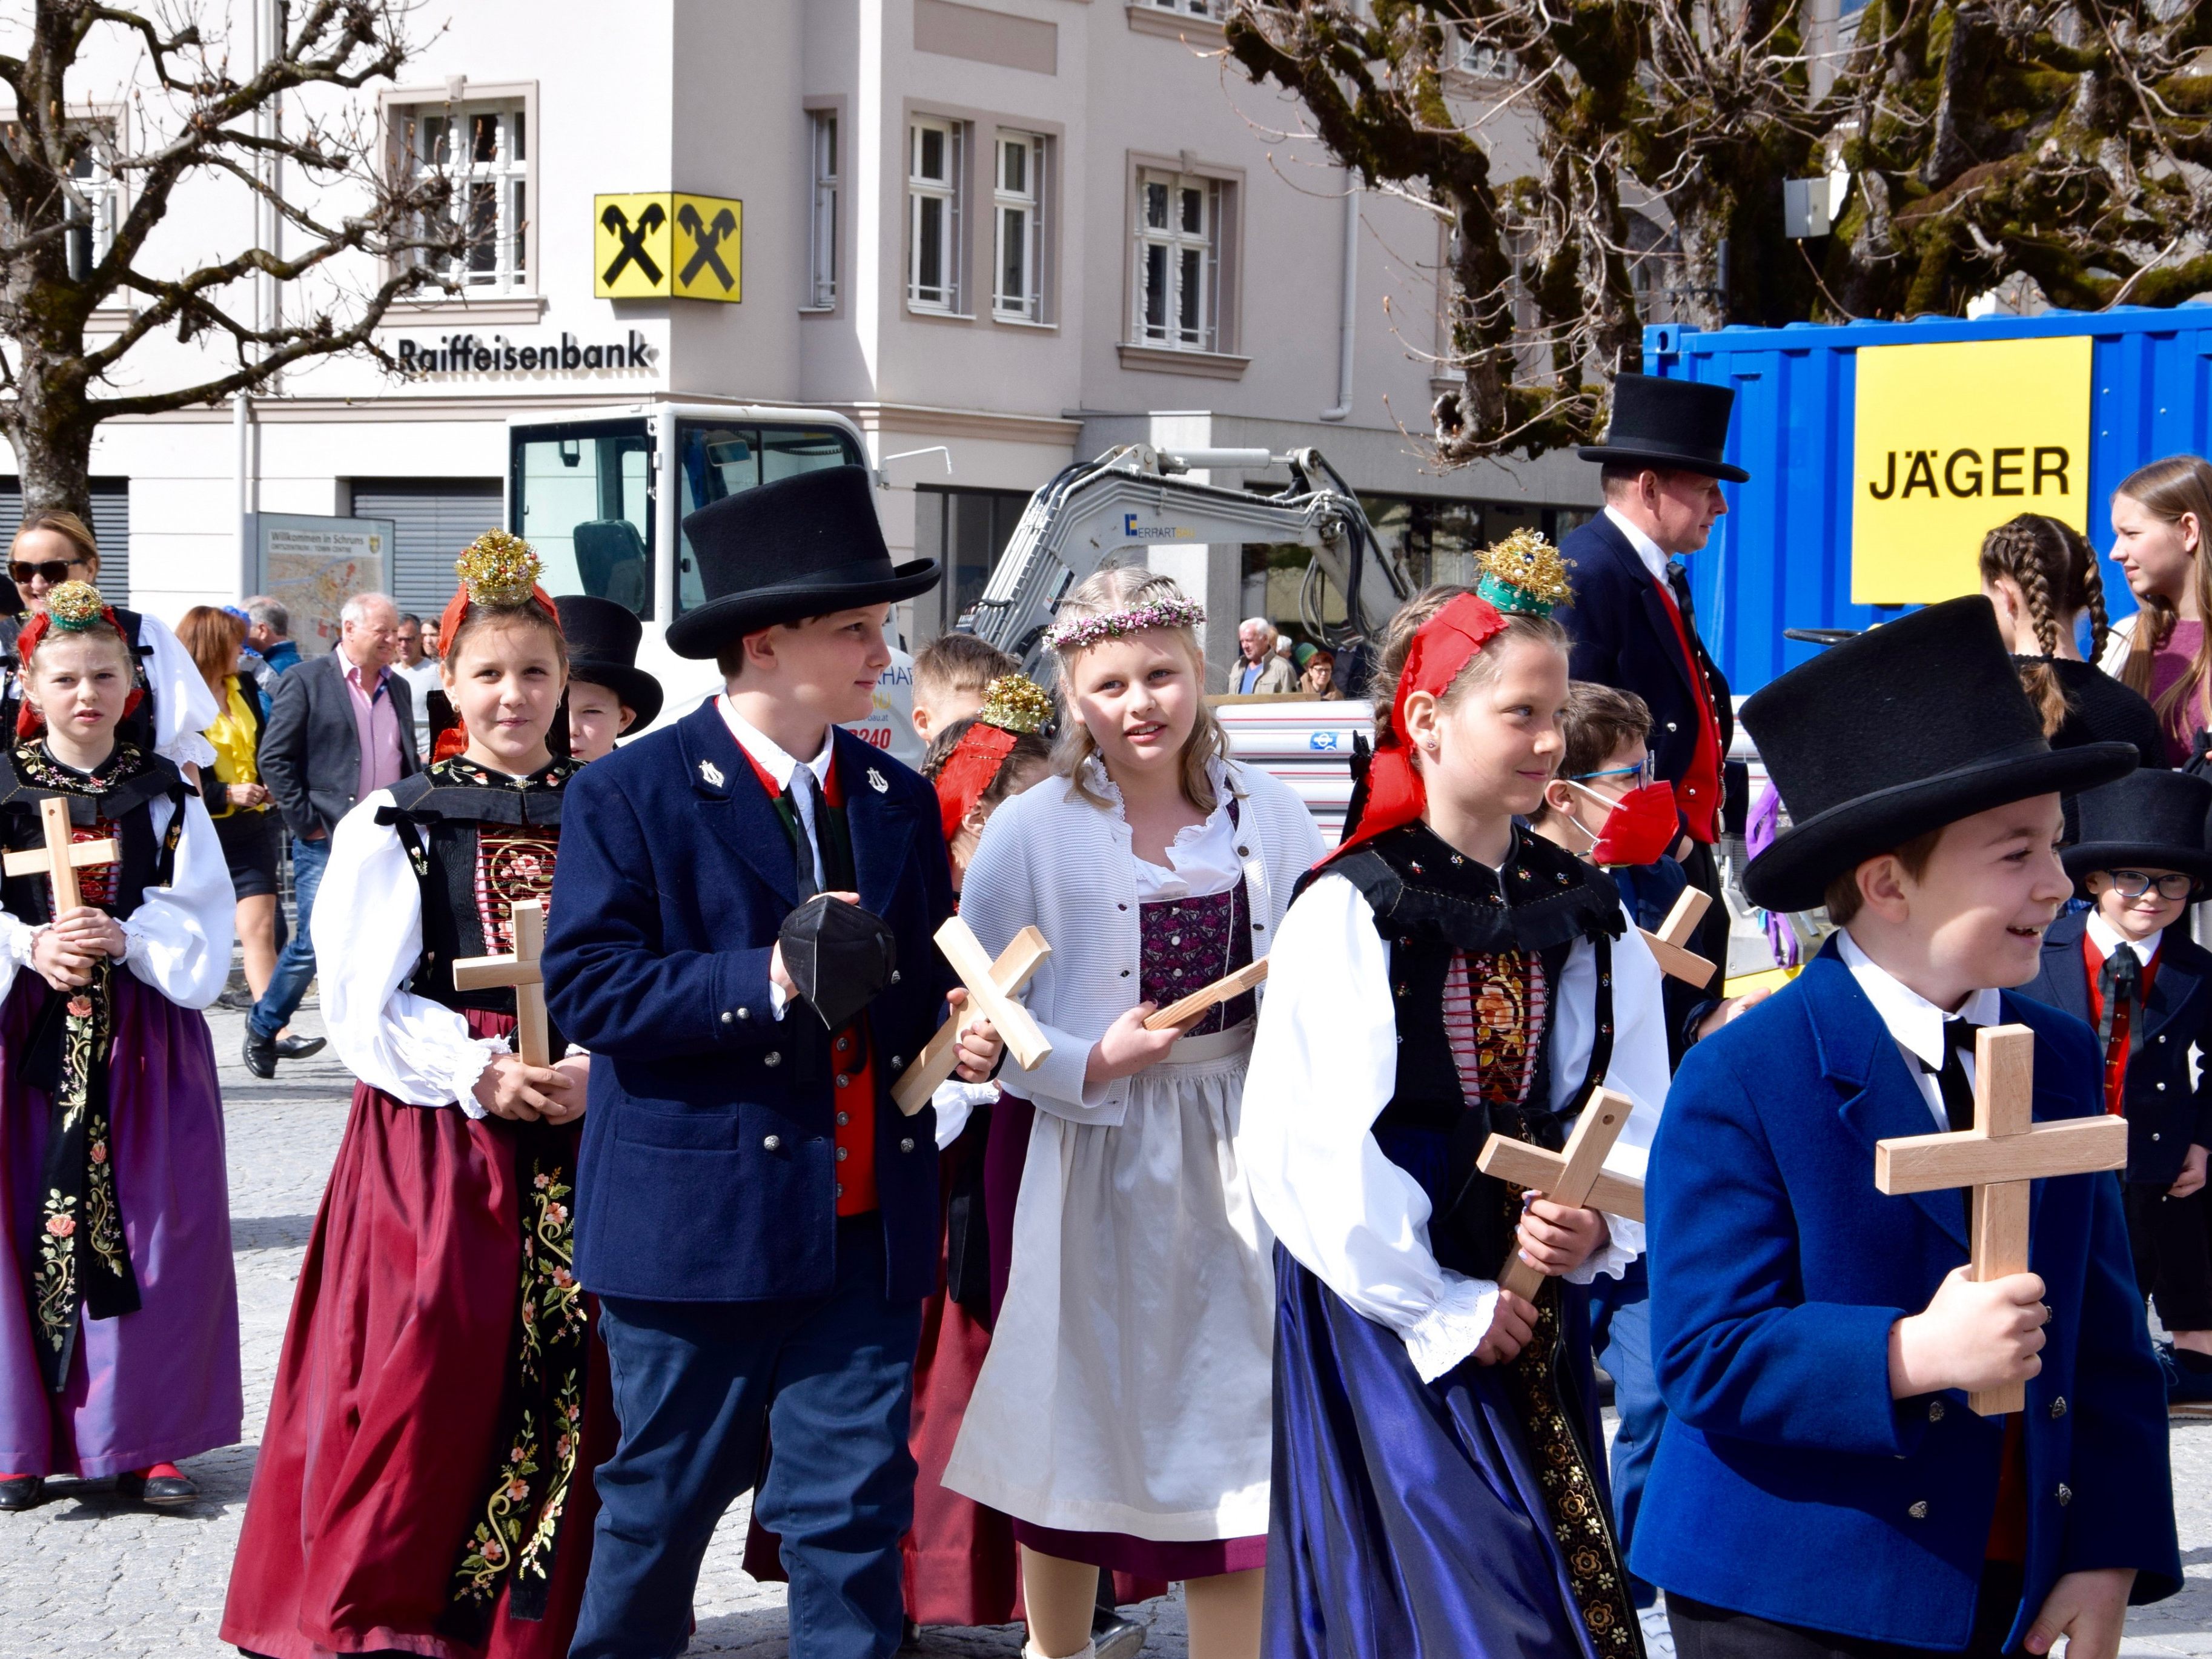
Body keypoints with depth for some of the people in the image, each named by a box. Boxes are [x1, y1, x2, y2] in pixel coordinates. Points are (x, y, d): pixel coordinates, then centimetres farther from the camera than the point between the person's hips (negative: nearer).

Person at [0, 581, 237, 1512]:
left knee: (148, 1227, 0)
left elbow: (202, 914, 0)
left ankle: (143, 1435, 9)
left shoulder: (166, 793, 6)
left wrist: (129, 938, -16)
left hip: (145, 1038, 1)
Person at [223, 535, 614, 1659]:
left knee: (576, 1385, 2)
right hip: (435, 1142, -2)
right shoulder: (393, 825, 3)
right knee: (429, 1382, -6)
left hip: (584, 1135, 2)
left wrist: (596, 1070, -11)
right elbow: (364, 1007, -2)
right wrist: (479, 1071, -14)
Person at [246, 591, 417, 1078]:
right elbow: (274, 758, -6)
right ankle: (263, 1027, 15)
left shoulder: (399, 689, 15)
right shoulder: (306, 682, -3)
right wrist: (306, 821, -10)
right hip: (328, 842, -5)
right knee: (315, 943, -5)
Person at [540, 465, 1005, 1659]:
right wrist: (764, 981, -21)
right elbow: (586, 986, -13)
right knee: (662, 1501, 9)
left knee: (855, 1509, 4)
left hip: (868, 1229, 4)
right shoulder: (632, 794, -6)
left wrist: (955, 1034, -3)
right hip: (701, 1222, -4)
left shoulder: (898, 800, 11)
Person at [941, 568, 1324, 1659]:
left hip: (1237, 1149, 2)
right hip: (1090, 1153, -2)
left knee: (1237, 1417, 3)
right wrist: (1087, 1064, -18)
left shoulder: (1268, 815, 1)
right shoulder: (1034, 831, -6)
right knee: (1077, 1413, 11)